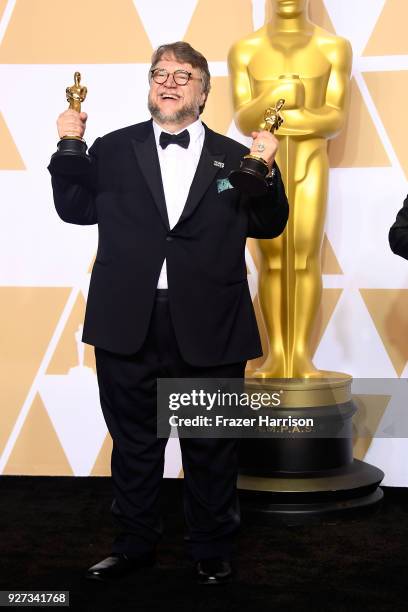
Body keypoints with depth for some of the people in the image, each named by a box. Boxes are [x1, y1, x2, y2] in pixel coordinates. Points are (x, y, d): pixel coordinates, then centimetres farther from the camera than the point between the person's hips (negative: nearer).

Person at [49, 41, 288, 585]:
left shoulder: (233, 157, 6)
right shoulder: (114, 150, 8)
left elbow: (268, 226, 5)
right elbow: (76, 209, 10)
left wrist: (265, 170, -9)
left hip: (209, 329, -1)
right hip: (129, 326, 1)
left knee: (211, 448, 10)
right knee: (133, 442, 13)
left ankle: (212, 553, 28)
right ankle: (134, 546, 31)